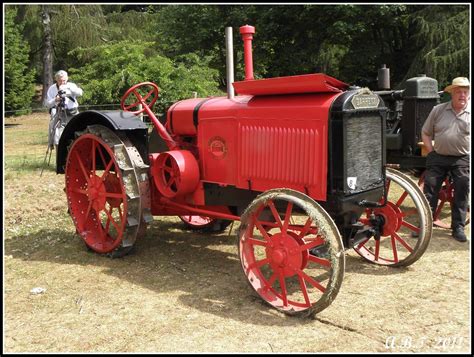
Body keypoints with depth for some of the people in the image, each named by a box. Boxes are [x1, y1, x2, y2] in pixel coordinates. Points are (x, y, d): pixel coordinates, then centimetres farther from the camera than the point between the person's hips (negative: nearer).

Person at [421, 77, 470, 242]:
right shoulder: (438, 110, 6)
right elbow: (426, 133, 11)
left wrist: (468, 155, -5)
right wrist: (431, 151, 1)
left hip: (462, 160, -1)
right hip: (438, 157, 1)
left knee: (461, 194, 4)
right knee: (429, 191, 0)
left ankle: (458, 227, 16)